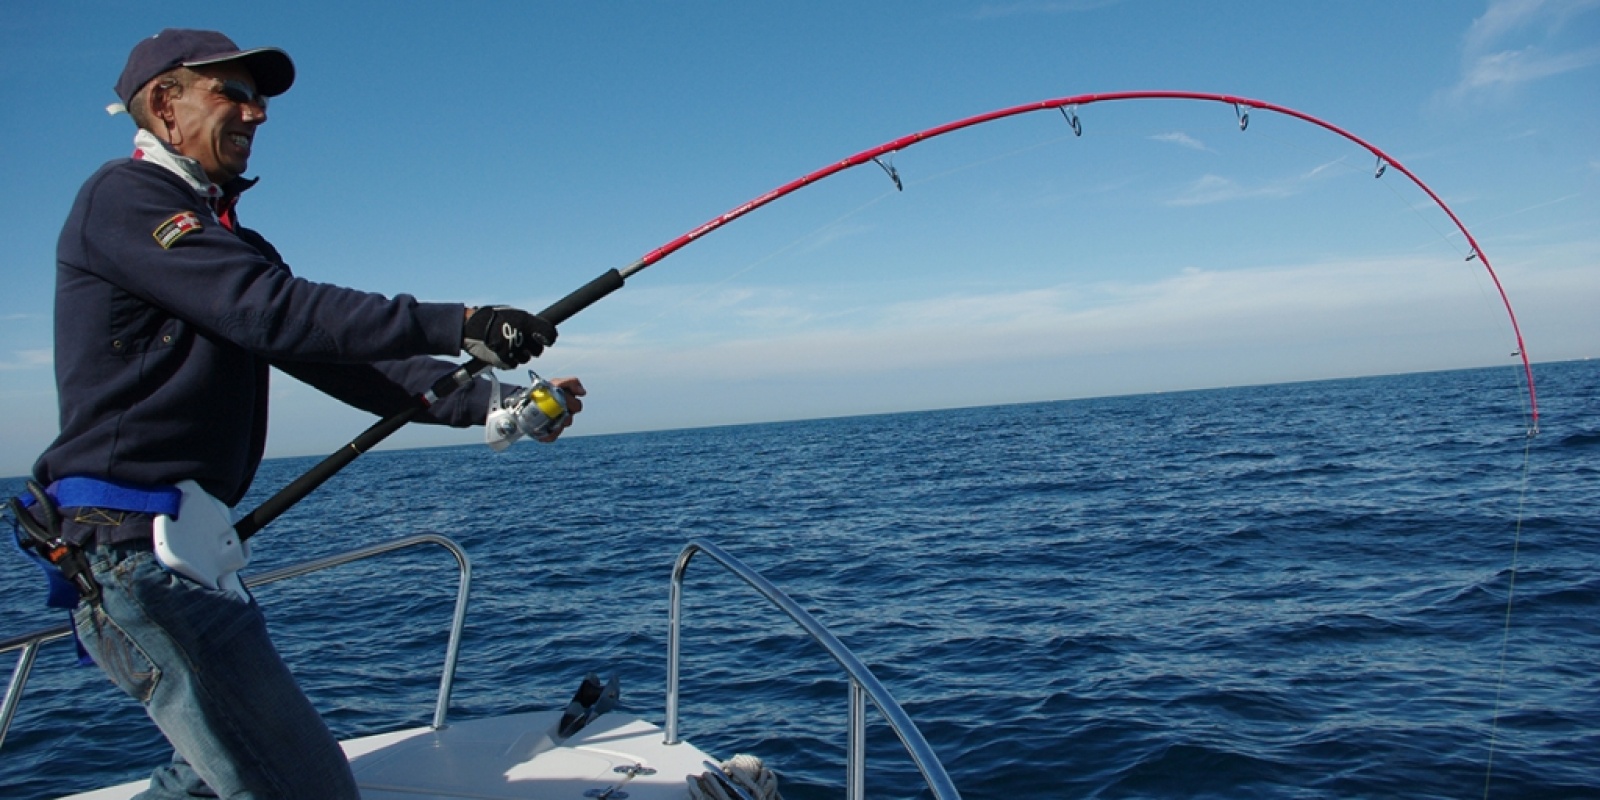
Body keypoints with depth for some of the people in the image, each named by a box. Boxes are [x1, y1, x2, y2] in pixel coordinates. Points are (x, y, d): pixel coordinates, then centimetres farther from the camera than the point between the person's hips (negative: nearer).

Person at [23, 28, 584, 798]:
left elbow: (339, 358, 9)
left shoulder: (222, 237, 20)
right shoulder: (123, 198, -7)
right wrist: (458, 325, -26)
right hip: (139, 546, -11)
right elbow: (273, 312, -22)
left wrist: (487, 400, -3)